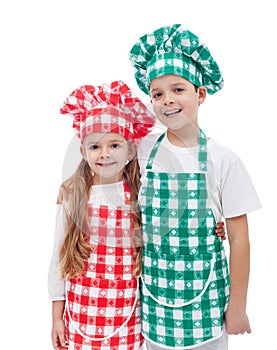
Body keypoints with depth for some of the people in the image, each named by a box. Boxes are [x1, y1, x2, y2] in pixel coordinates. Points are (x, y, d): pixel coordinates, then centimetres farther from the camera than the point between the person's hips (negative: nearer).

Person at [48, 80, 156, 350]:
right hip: (82, 314, 1)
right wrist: (57, 317, 6)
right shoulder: (71, 198, -3)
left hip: (129, 314, 0)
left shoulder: (142, 196, -5)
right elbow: (59, 259, 3)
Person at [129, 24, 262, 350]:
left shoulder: (223, 160, -10)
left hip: (205, 296, -2)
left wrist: (237, 306, -4)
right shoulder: (142, 151, -4)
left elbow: (239, 238, -7)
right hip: (155, 290, 2)